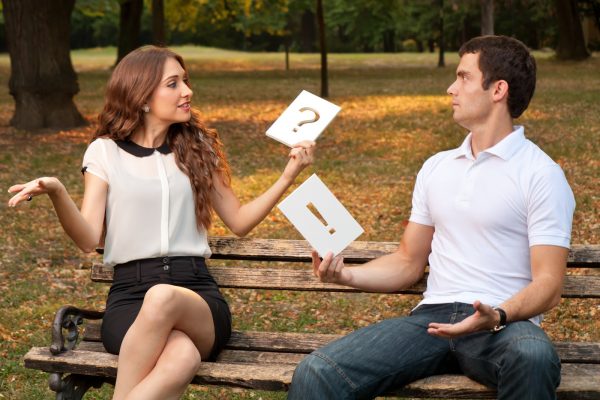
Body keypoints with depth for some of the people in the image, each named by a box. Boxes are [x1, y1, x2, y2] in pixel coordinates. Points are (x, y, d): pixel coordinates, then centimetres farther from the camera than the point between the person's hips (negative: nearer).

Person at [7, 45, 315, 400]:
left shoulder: (198, 148, 15)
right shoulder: (105, 151, 9)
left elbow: (239, 222, 21)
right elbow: (89, 239, -1)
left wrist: (288, 176, 10)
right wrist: (57, 193, -20)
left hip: (197, 293, 2)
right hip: (130, 294, -2)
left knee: (163, 298, -39)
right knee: (181, 357, -39)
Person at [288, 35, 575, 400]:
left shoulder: (541, 174, 0)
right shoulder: (437, 168, 19)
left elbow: (548, 285, -7)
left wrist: (497, 316, -26)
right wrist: (347, 275, 3)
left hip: (504, 323, -3)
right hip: (433, 316, 4)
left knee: (534, 357, -40)